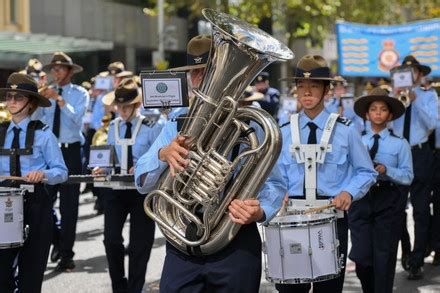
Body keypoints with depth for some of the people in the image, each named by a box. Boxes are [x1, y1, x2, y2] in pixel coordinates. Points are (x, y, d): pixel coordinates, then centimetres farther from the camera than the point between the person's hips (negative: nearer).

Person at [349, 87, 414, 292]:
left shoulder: (400, 144, 2)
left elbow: (408, 176, -3)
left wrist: (386, 170, -18)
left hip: (388, 202, -2)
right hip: (361, 200, 2)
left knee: (384, 258, 3)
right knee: (361, 258, 0)